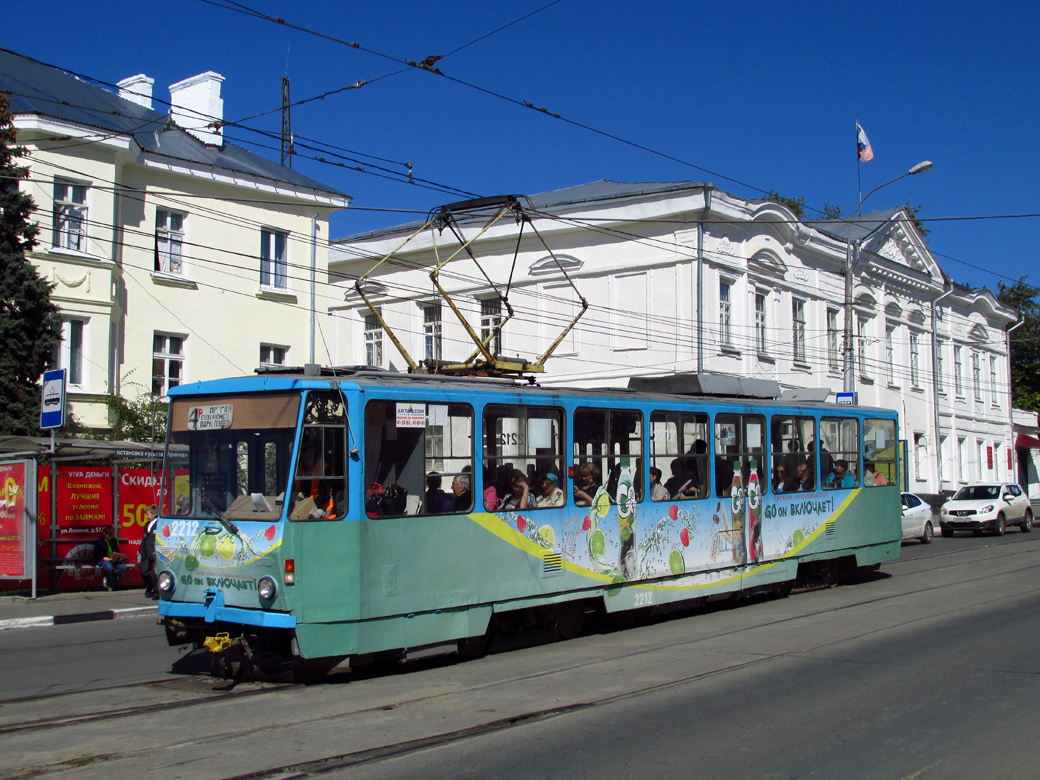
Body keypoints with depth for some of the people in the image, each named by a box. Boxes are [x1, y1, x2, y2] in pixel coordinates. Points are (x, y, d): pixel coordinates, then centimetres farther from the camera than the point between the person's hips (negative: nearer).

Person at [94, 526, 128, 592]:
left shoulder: (114, 541, 15)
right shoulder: (99, 541, 0)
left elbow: (117, 552, 21)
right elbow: (96, 555, -3)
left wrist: (119, 558, -1)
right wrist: (103, 558, -20)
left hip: (114, 560, 5)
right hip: (102, 560, -5)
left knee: (123, 566, -25)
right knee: (109, 567, -39)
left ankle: (107, 579, -16)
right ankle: (110, 584, -15)